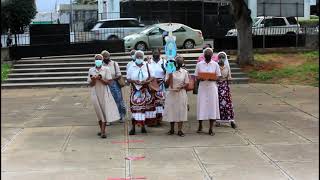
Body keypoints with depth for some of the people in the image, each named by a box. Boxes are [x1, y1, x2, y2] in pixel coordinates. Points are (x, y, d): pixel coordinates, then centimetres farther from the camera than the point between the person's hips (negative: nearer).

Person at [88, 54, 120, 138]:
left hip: (104, 93, -2)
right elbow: (90, 84, 4)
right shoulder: (91, 70, 3)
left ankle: (103, 131, -7)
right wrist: (93, 80, -17)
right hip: (95, 93, 2)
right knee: (99, 112, 9)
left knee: (104, 111, -6)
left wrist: (101, 79, -21)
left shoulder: (106, 70, -2)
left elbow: (109, 82, -7)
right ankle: (102, 130, 21)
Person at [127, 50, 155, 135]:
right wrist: (134, 81, -15)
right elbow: (128, 79, 5)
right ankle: (133, 127, -1)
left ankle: (143, 126, 16)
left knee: (145, 107, 3)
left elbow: (152, 77, 6)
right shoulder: (131, 67, 3)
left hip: (145, 90, 1)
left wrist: (146, 81, -13)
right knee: (135, 108, -6)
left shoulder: (147, 66, 5)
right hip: (135, 91, -1)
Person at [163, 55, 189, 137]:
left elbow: (186, 84, 3)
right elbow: (167, 83, -1)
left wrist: (180, 87, -14)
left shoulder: (184, 72, 4)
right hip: (171, 93, 0)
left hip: (181, 94, 0)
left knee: (181, 111, -2)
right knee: (171, 110, 2)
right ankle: (172, 129, 14)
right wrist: (170, 74, -13)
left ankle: (180, 130, 3)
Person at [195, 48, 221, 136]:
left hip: (212, 87, 0)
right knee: (201, 105, 1)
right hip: (202, 88, 0)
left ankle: (211, 128, 6)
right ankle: (200, 126, 19)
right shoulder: (199, 64, 5)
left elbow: (218, 76, 5)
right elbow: (196, 76, 7)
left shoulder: (215, 64, 5)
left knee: (212, 106, -1)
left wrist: (212, 78, -15)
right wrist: (200, 78, -16)